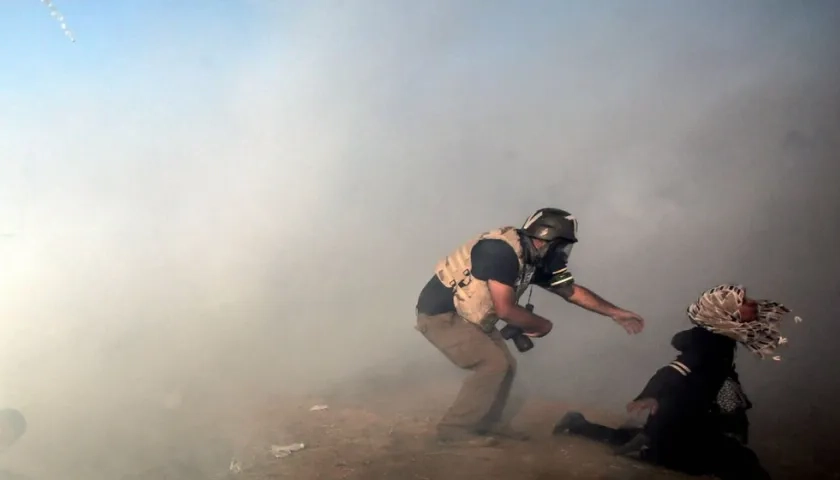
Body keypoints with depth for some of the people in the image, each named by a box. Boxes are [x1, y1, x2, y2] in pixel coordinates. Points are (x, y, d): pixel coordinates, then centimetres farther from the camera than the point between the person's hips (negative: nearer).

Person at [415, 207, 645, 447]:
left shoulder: (533, 260, 2)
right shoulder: (503, 251, -26)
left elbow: (572, 290, 13)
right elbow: (505, 310, -28)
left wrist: (615, 312, 16)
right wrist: (544, 325, -13)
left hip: (464, 315, 9)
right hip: (441, 313, -9)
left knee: (505, 364, 10)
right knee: (493, 365, -13)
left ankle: (487, 421, 27)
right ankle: (454, 428, -3)